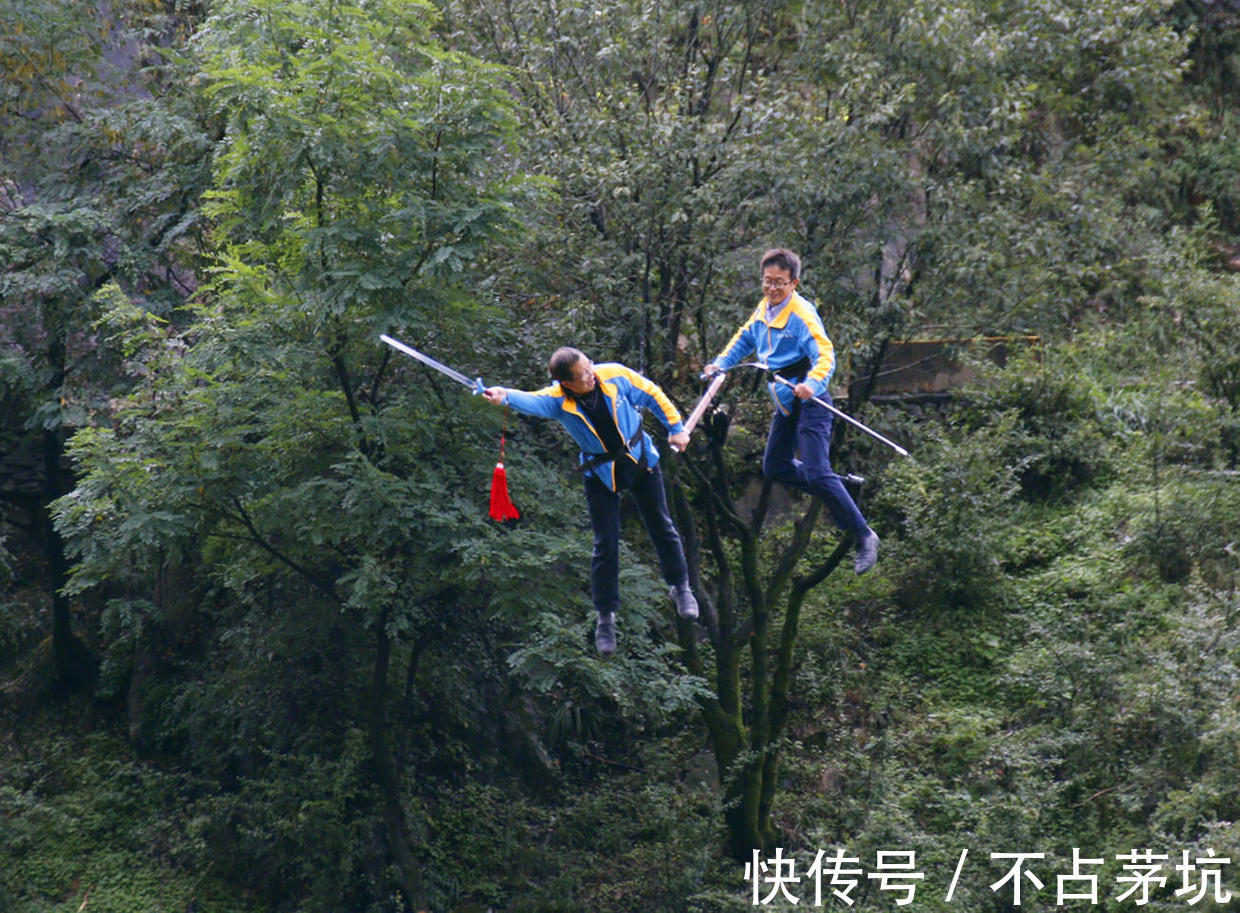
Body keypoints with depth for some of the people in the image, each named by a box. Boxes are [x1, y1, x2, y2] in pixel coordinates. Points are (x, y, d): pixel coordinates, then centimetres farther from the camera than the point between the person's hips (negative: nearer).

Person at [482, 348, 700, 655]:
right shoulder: (558, 399, -23)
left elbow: (653, 395, -4)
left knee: (662, 528, 14)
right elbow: (531, 401, -45)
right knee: (605, 545, -1)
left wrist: (675, 427, 1)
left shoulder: (615, 376, -19)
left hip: (641, 461, 2)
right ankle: (605, 615, 14)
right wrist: (505, 396, -66)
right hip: (601, 474, -1)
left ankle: (680, 586, 38)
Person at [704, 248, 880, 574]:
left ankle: (864, 537, -9)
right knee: (774, 468, 15)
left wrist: (812, 384, -46)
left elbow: (825, 355, -28)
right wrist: (721, 363, 12)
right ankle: (840, 487, 31)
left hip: (808, 400, -9)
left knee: (816, 473, -16)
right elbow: (744, 339, 26)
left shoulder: (801, 314, -18)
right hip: (784, 403, 9)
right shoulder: (764, 308, 7)